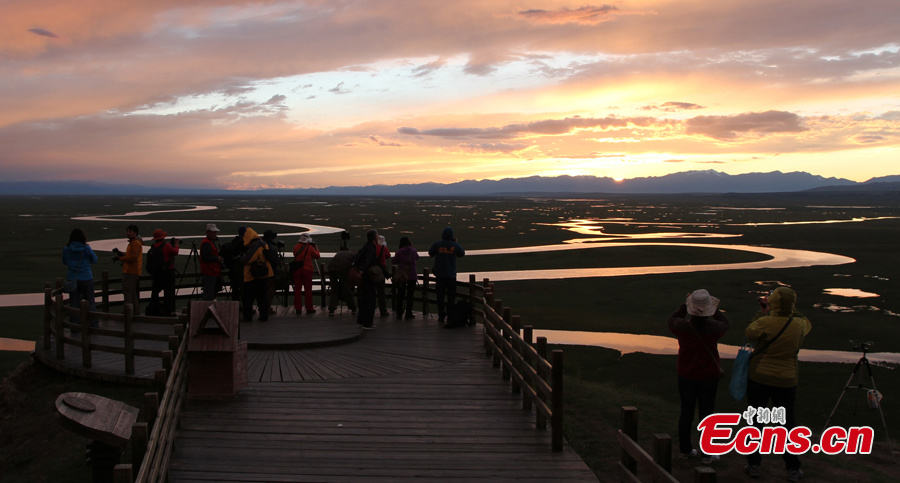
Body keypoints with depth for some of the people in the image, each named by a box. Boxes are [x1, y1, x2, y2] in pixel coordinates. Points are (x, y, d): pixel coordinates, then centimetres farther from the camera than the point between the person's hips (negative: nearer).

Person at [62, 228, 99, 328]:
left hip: (72, 279, 2)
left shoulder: (66, 249, -5)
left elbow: (65, 261, 10)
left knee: (74, 302, 9)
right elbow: (94, 260, 2)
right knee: (90, 301, 9)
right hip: (86, 278, -1)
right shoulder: (86, 249, -10)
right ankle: (93, 324, 11)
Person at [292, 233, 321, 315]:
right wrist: (315, 247, 13)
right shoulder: (310, 247, -8)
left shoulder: (296, 247, 2)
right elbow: (317, 256, 0)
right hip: (307, 270, -3)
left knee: (297, 289, 6)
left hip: (297, 270, 3)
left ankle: (297, 308, 6)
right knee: (308, 290, 4)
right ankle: (309, 308, 8)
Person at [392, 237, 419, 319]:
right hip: (412, 275, 1)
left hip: (401, 275, 0)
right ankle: (408, 313, 6)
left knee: (400, 294, 9)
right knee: (410, 295, 7)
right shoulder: (413, 251, -2)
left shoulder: (399, 251, -8)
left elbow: (394, 261, -3)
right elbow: (417, 257, 18)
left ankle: (399, 313, 8)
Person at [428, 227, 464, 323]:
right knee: (451, 296, 8)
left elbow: (430, 253, 8)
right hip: (451, 275, 0)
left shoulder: (437, 245, -7)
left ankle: (441, 316, 8)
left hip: (440, 275, 0)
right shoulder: (455, 246, -6)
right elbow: (462, 253, 12)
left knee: (440, 296, 8)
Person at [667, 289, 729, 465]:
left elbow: (672, 321, 10)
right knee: (707, 414, 8)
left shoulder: (682, 326, -15)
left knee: (686, 412, 14)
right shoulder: (714, 328, -18)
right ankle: (706, 454, 14)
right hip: (709, 376, -2)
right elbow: (724, 323, 7)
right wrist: (715, 308, 12)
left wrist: (684, 305, 13)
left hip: (686, 375, 2)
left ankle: (685, 450, 24)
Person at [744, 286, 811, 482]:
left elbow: (749, 332, 2)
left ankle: (754, 465, 16)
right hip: (786, 381, 2)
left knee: (756, 422, 11)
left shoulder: (765, 322, -17)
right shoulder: (799, 325, -8)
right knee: (788, 425, 12)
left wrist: (762, 312, 8)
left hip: (759, 378, -1)